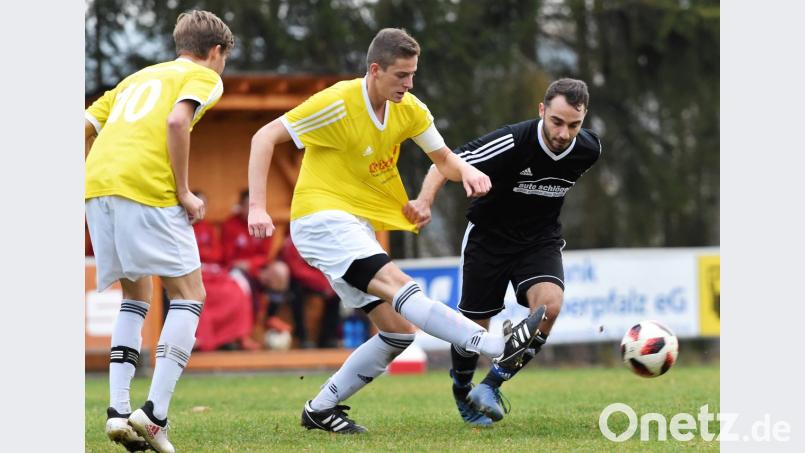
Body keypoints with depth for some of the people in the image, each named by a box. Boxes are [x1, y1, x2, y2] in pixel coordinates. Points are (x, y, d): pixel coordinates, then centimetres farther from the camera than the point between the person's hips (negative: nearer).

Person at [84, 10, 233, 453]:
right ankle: (154, 414, -9)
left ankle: (118, 410, 6)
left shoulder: (137, 77, 32)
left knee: (136, 296, 19)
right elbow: (176, 121, -9)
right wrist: (184, 193, -5)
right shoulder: (203, 77, 12)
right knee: (189, 295, 3)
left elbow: (84, 128, 24)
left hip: (95, 184, 7)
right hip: (148, 188, -7)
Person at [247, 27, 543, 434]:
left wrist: (467, 171, -13)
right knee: (396, 284, -28)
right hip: (321, 216, -8)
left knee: (399, 330, 1)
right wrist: (257, 207, -22)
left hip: (358, 227, 8)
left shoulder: (409, 109, 2)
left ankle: (321, 409, 10)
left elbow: (444, 159, 12)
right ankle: (496, 345, -42)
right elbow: (264, 138, -13)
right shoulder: (338, 103, -16)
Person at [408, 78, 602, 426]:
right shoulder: (513, 142, -28)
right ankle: (462, 392, 36)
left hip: (540, 238, 3)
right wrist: (425, 201, -41)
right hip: (489, 236, -3)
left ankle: (492, 385, -10)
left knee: (549, 304, -25)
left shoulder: (588, 150, -13)